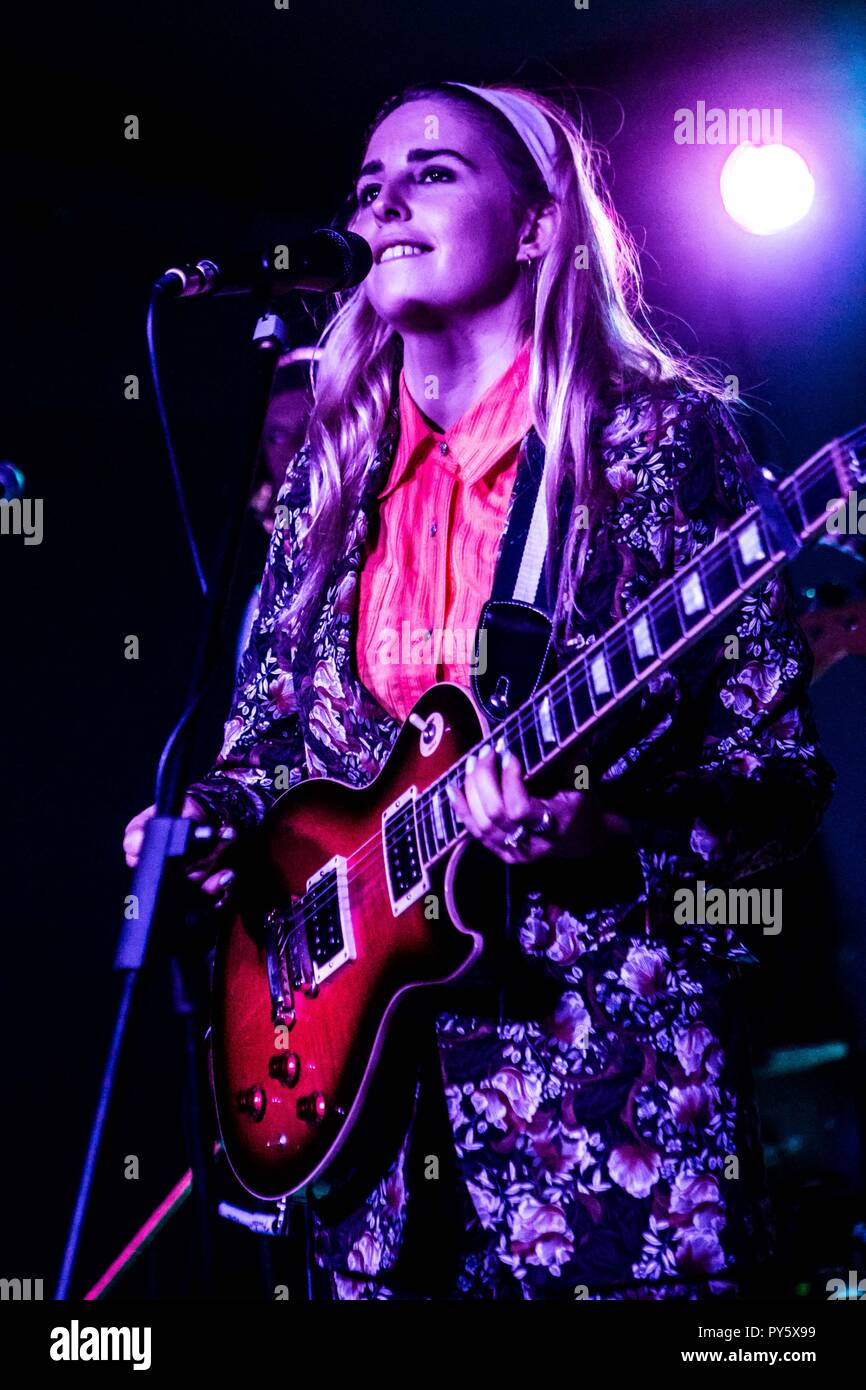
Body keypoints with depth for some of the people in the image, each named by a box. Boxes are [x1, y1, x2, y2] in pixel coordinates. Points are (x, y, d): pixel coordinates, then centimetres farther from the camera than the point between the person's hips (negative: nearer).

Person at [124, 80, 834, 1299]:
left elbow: (781, 774, -8)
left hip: (608, 1064, -4)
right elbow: (268, 734, 18)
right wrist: (206, 825, -1)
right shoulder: (333, 466, 9)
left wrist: (612, 836, -25)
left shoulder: (662, 434, -6)